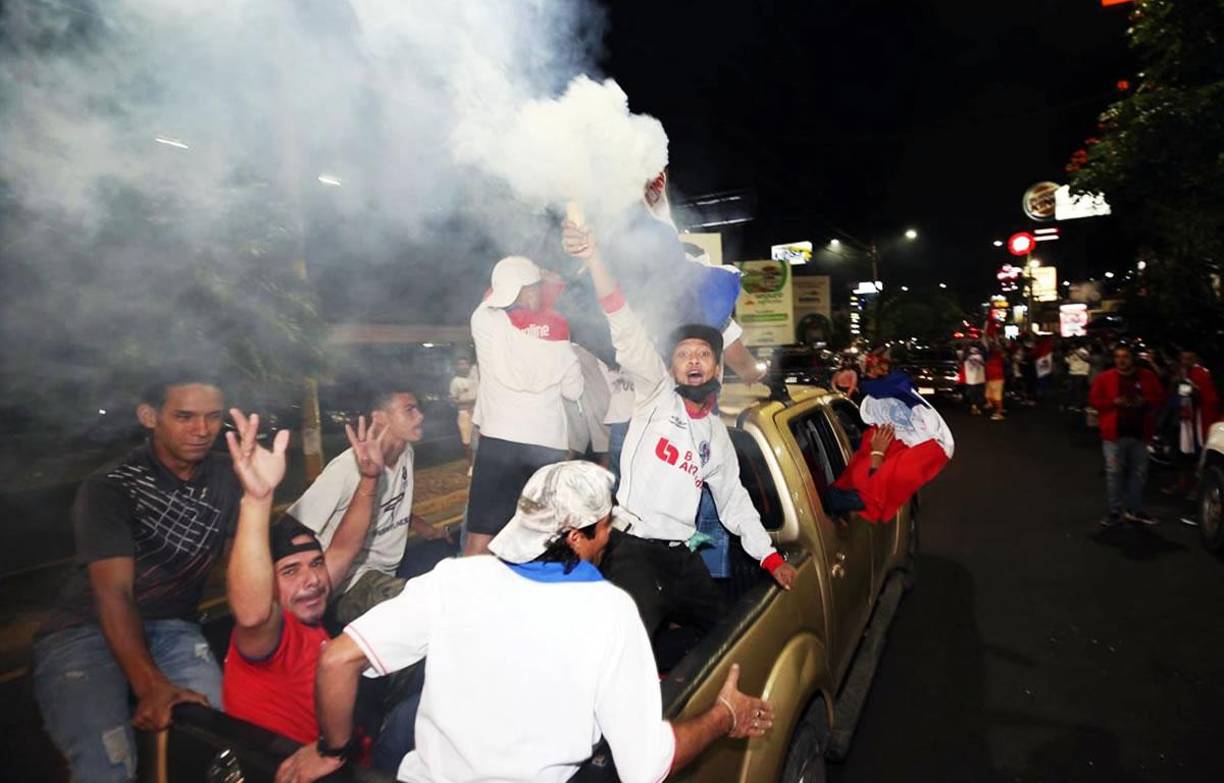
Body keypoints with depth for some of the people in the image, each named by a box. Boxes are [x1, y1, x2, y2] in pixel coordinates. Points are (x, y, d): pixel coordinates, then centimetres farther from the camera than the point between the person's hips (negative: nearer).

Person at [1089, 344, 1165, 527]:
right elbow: (1095, 400, -1)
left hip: (1139, 433, 3)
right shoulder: (1104, 377, -1)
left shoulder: (1147, 376, 6)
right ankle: (1115, 511, 5)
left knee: (1139, 472, 10)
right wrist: (1114, 402, -17)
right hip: (1114, 433, -3)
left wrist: (1145, 401, -10)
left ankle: (1134, 511, 22)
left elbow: (1159, 396, 9)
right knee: (1114, 472, -3)